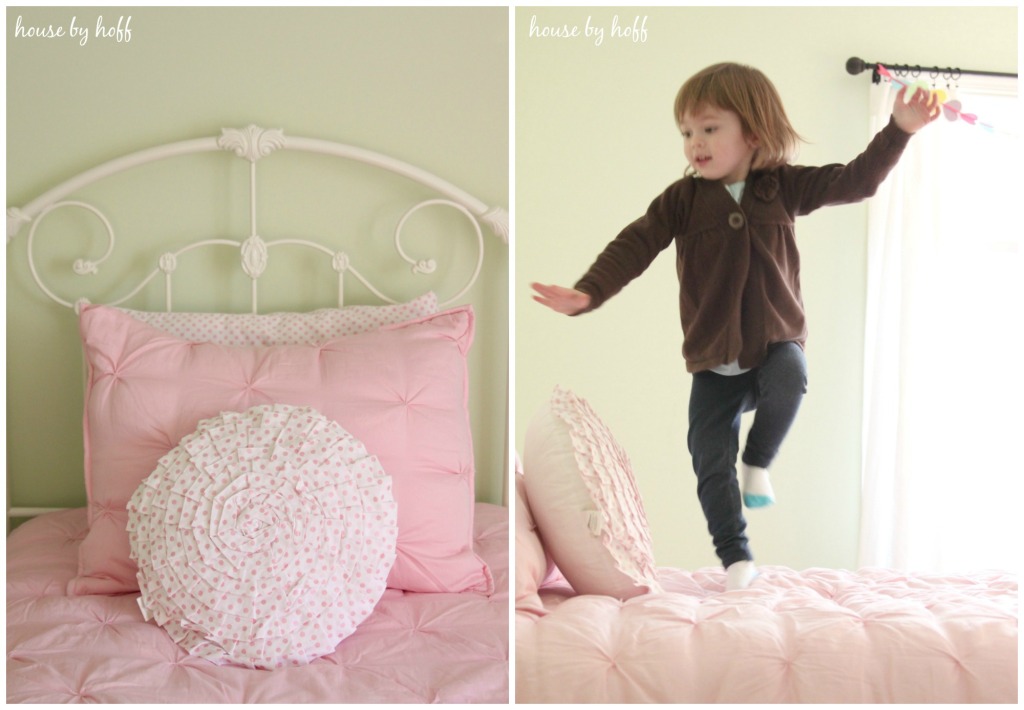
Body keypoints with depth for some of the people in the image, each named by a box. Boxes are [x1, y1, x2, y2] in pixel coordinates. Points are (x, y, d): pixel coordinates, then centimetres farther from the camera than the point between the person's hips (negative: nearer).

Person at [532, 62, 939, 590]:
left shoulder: (783, 187, 1)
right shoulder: (682, 199, -2)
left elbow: (855, 181, -1)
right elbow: (635, 246, -8)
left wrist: (899, 130, -12)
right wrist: (586, 294, -22)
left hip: (776, 342, -1)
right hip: (714, 360, 1)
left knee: (789, 381, -35)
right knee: (709, 459, -3)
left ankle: (758, 464, -5)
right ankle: (736, 557, 14)